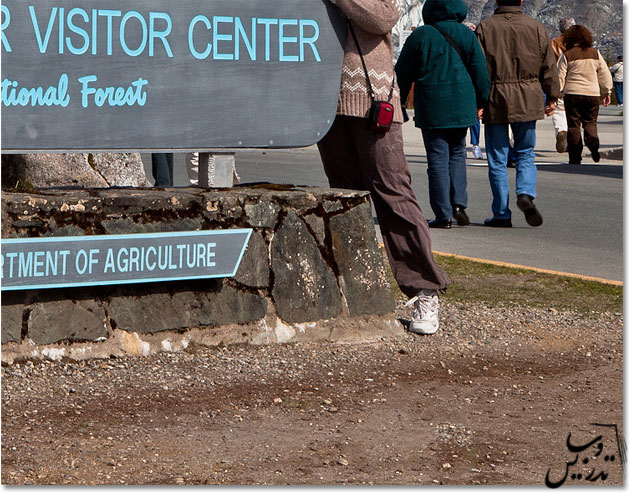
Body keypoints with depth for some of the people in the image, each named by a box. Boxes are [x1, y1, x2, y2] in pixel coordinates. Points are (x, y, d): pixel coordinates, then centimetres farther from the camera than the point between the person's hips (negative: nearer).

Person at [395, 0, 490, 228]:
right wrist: (480, 102, 14)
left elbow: (403, 73, 1)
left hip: (431, 107, -2)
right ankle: (458, 203, 1)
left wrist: (398, 100, 13)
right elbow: (481, 73, 3)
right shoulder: (467, 35, 2)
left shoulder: (420, 36, -4)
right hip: (461, 106, 2)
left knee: (438, 158, 1)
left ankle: (443, 214, -1)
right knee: (457, 153, 17)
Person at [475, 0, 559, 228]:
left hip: (495, 100, -1)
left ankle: (501, 214, 6)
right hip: (527, 101, 1)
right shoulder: (535, 28, 3)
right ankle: (526, 193, -13)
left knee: (497, 160, 5)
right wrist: (552, 98, 15)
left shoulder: (484, 27, -3)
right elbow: (548, 66, 6)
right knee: (525, 154, 14)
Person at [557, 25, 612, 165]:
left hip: (572, 94, -2)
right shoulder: (595, 53, 4)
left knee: (573, 125, 4)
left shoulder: (566, 56, -4)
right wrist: (607, 92, 20)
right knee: (590, 122, 13)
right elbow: (605, 74, 9)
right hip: (592, 94, 2)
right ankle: (592, 139, -19)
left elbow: (560, 77, -3)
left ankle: (575, 157, 2)